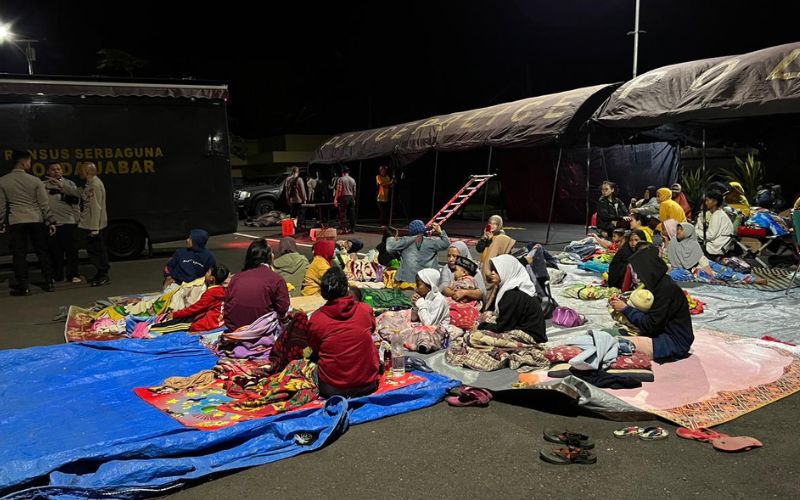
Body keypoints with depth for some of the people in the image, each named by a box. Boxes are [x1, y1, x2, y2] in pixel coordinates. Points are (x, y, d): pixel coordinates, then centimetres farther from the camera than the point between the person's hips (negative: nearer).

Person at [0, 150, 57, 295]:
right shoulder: (35, 180, -3)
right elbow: (44, 204, -3)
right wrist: (51, 221, 2)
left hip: (16, 222, 0)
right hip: (36, 220, 0)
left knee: (19, 254, 4)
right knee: (42, 252, 8)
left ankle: (23, 286, 5)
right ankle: (49, 283, 12)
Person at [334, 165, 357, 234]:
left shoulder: (341, 179, -6)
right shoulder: (353, 180, 10)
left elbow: (339, 190, -11)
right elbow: (354, 191, 12)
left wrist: (336, 199, -8)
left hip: (344, 197, -5)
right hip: (351, 197, 5)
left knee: (343, 214, -3)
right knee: (351, 214, 9)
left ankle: (344, 229, -8)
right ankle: (352, 228, 13)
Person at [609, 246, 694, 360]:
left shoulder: (667, 289, -21)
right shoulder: (658, 284, 7)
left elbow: (651, 325, -20)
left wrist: (626, 309, -13)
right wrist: (624, 304, -3)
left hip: (675, 343, -9)